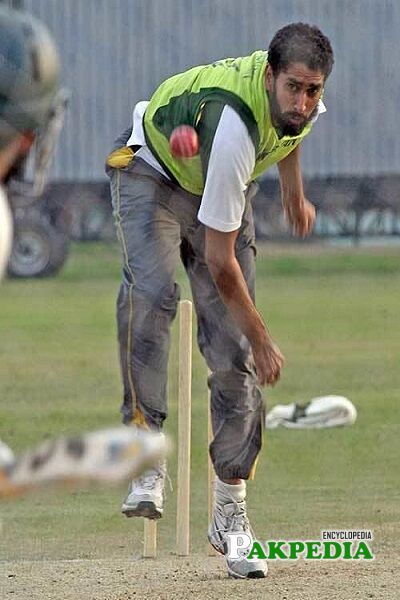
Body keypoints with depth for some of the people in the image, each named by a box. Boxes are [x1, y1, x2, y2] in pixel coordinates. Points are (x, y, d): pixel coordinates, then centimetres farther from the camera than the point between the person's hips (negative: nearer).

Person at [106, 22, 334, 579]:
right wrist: (262, 338, -25)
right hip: (151, 172, -6)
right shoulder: (234, 129, -42)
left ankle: (230, 511, 3)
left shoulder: (305, 105, -21)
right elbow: (219, 257, -34)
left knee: (234, 356, -4)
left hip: (223, 193, 6)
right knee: (150, 293, -36)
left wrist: (294, 194, 20)